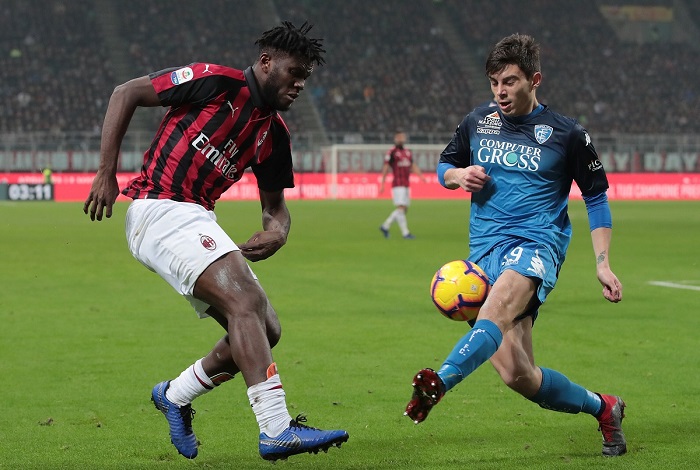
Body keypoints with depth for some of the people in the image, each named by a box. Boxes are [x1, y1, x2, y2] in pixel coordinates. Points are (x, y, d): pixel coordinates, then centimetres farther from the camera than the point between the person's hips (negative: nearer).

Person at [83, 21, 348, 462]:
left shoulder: (274, 132, 11)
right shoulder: (215, 82, -9)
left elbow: (275, 205, 18)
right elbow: (125, 94, -5)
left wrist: (276, 232, -7)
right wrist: (106, 174, -10)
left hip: (198, 223, 9)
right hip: (160, 209, -9)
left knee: (265, 330, 4)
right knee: (247, 302, -25)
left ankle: (175, 394, 25)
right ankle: (277, 430, -30)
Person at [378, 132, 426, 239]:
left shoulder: (408, 152, 16)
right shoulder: (391, 152, -5)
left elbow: (413, 166, 19)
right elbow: (385, 168, -6)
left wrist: (420, 175, 1)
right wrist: (382, 184, -10)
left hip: (407, 185, 8)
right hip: (398, 185, -8)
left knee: (405, 209, 10)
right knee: (401, 208, -11)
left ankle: (385, 226, 22)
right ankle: (405, 233, -11)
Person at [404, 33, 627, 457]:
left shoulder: (566, 134, 4)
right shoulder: (477, 123, 13)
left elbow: (597, 197, 11)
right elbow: (444, 167, 26)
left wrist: (603, 264, 2)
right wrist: (458, 175, 0)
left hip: (536, 243, -4)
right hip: (484, 248, 4)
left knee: (500, 304, -40)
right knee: (517, 374, -6)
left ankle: (439, 383, -61)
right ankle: (603, 408, 17)